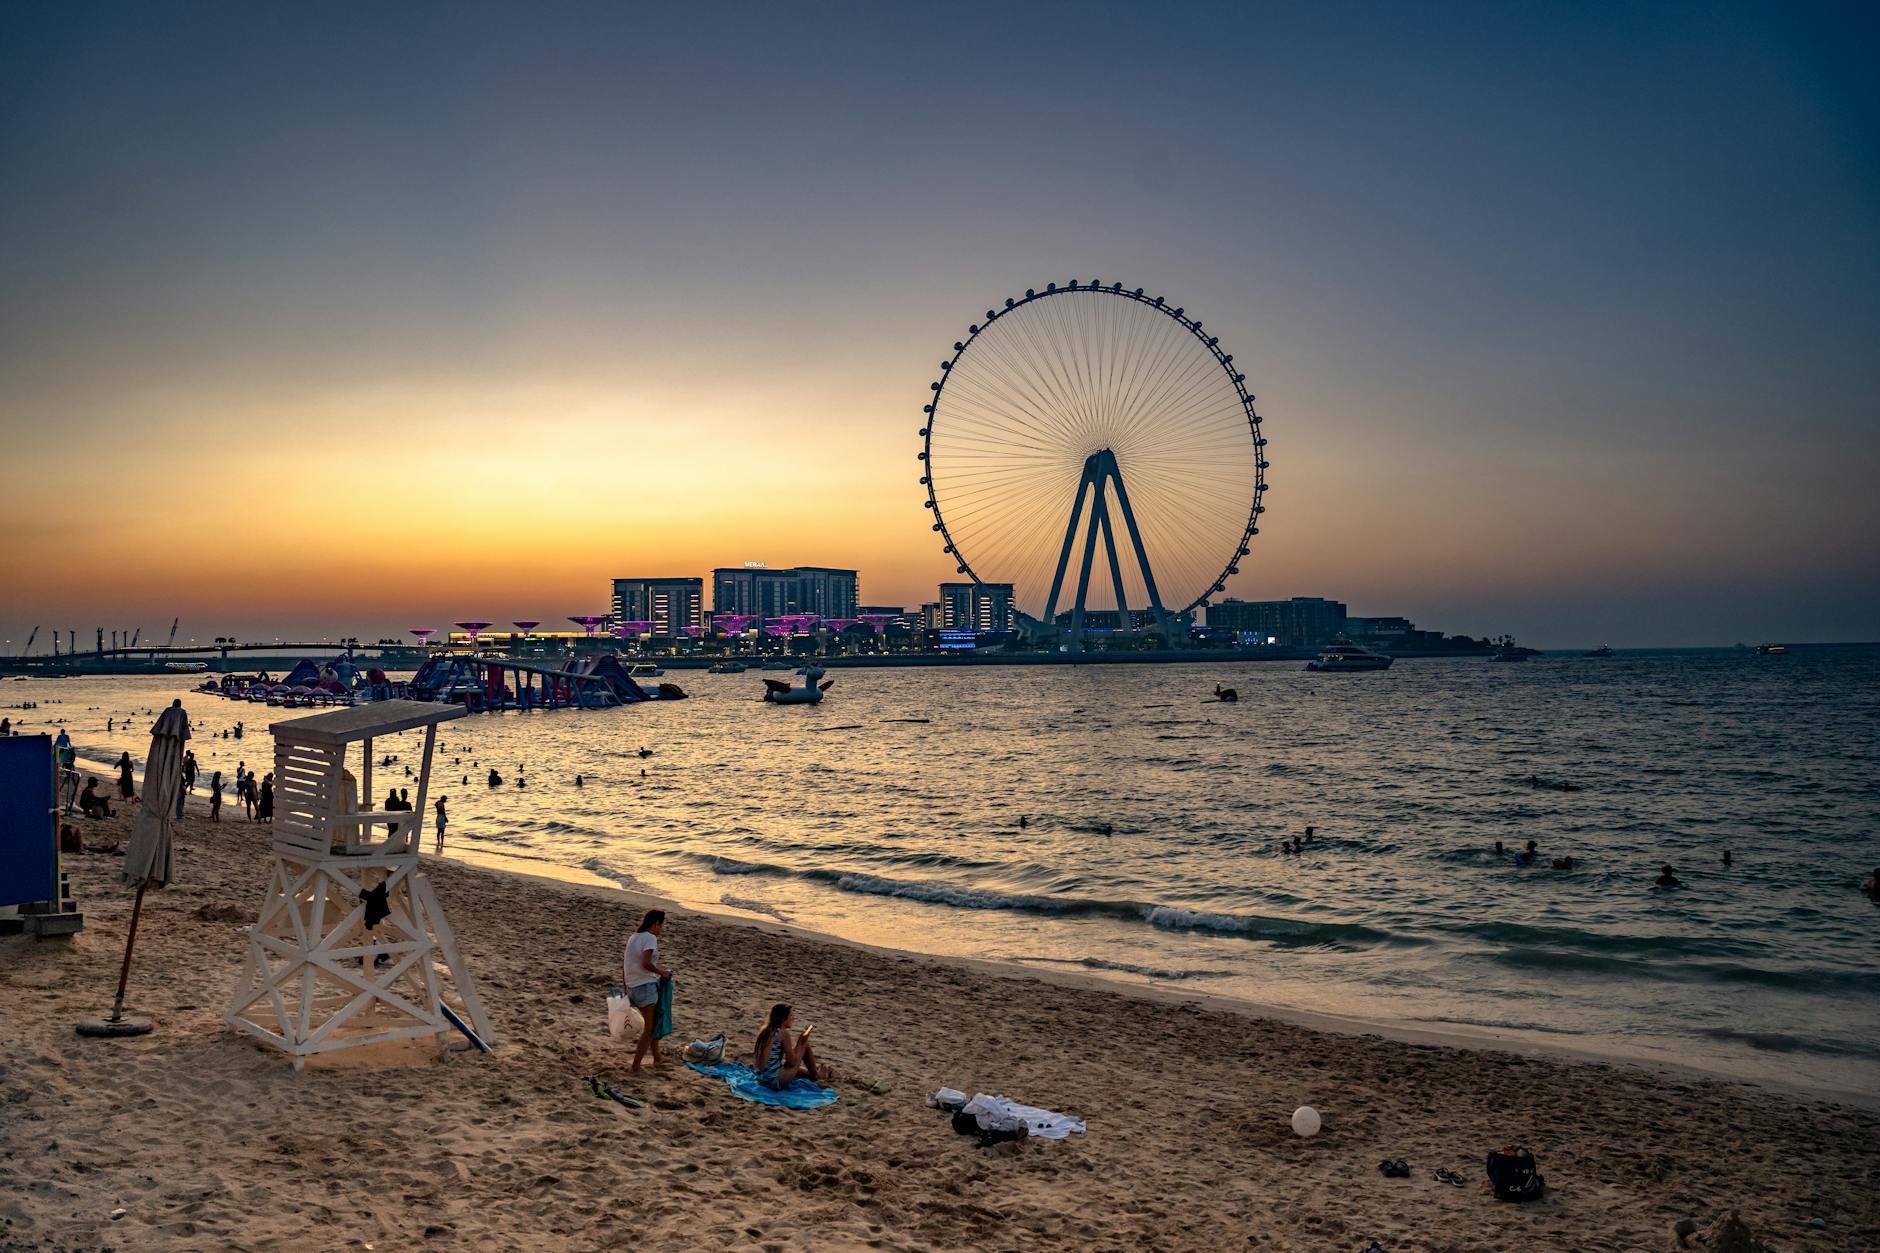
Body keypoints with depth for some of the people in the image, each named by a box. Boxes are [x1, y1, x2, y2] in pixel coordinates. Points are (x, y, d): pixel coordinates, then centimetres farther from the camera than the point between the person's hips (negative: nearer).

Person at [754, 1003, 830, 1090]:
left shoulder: (765, 1029, 7)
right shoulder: (783, 1033, -15)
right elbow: (793, 1062, -11)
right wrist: (801, 1042, 1)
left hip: (761, 1079, 8)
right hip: (776, 1082, -8)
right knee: (804, 1043, 7)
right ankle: (816, 1075, 27)